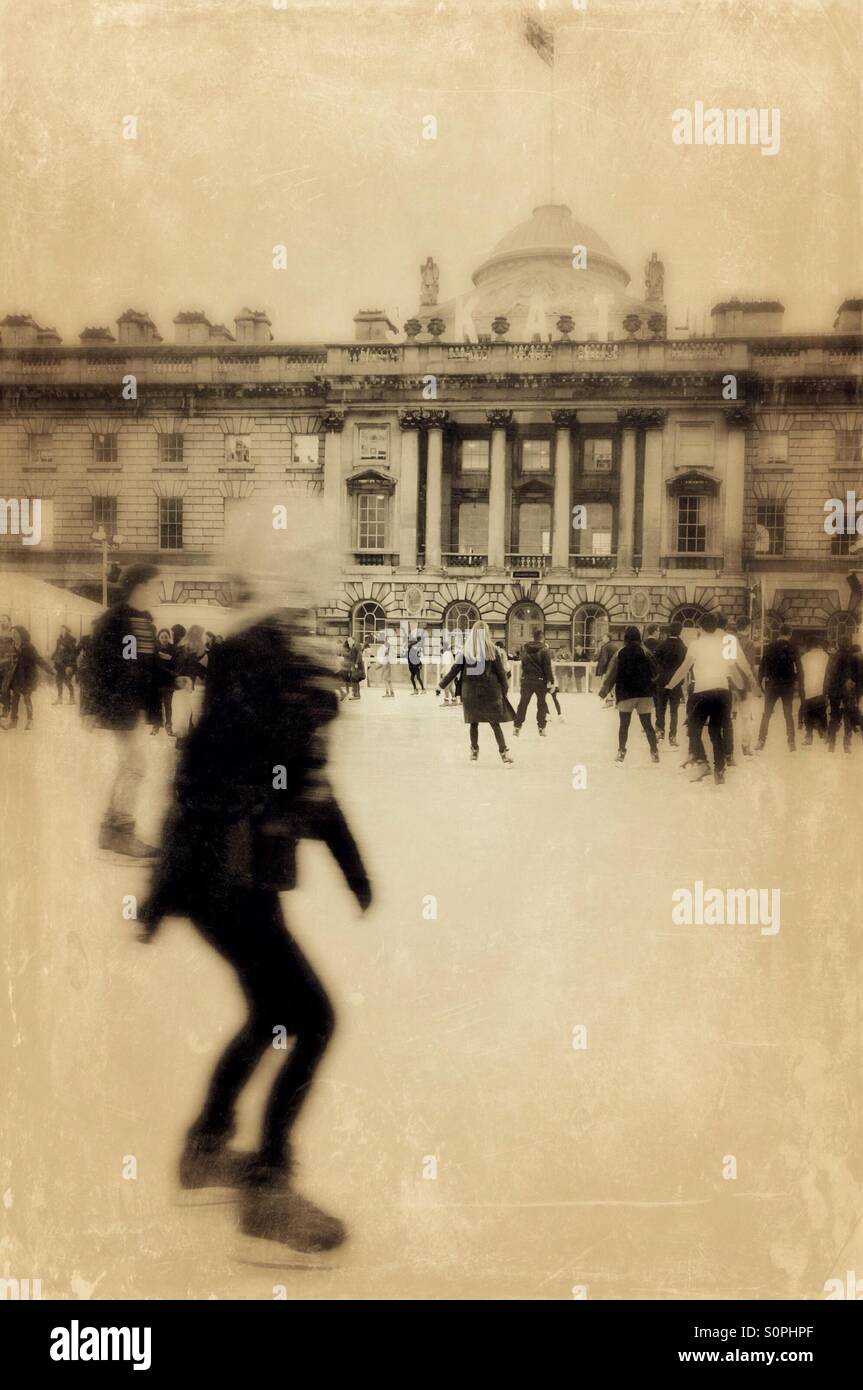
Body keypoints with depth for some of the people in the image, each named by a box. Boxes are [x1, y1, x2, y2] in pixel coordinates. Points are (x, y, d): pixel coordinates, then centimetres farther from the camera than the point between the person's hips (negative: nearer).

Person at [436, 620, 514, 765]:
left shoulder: (465, 651, -1)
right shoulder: (492, 649, -5)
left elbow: (454, 670, -1)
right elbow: (500, 671, -1)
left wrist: (441, 686, 8)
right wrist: (505, 688, 13)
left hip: (470, 691, 1)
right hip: (489, 690, -1)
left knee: (474, 722, 13)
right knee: (495, 723, 2)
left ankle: (474, 751, 19)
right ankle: (504, 752, -5)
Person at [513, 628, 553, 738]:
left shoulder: (525, 648, 0)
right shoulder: (544, 649, -11)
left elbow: (523, 664, 9)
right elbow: (547, 667, -11)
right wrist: (551, 681, -8)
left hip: (526, 680, 3)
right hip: (540, 680, -3)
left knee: (523, 703, 9)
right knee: (541, 704, 9)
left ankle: (517, 727, 7)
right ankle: (541, 728, 9)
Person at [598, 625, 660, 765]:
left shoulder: (620, 653, -4)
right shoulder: (646, 652, -3)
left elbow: (611, 674, -3)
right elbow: (655, 673, -1)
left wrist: (604, 691, 6)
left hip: (625, 694, -1)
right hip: (645, 694, 1)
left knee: (624, 724, 8)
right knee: (647, 724, 10)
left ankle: (621, 752, 4)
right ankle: (654, 752, 9)